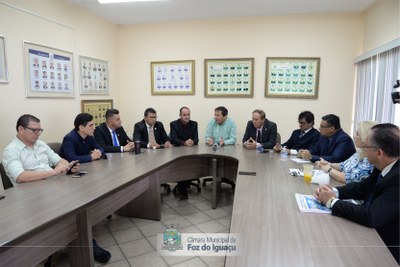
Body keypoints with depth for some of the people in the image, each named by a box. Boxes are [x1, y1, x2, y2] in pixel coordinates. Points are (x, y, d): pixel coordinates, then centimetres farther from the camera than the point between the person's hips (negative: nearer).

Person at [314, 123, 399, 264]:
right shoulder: (384, 167, -6)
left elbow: (371, 216, -32)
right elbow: (362, 187, 7)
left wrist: (331, 201, -20)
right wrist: (334, 192, -10)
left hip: (386, 247, -6)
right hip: (372, 231, 6)